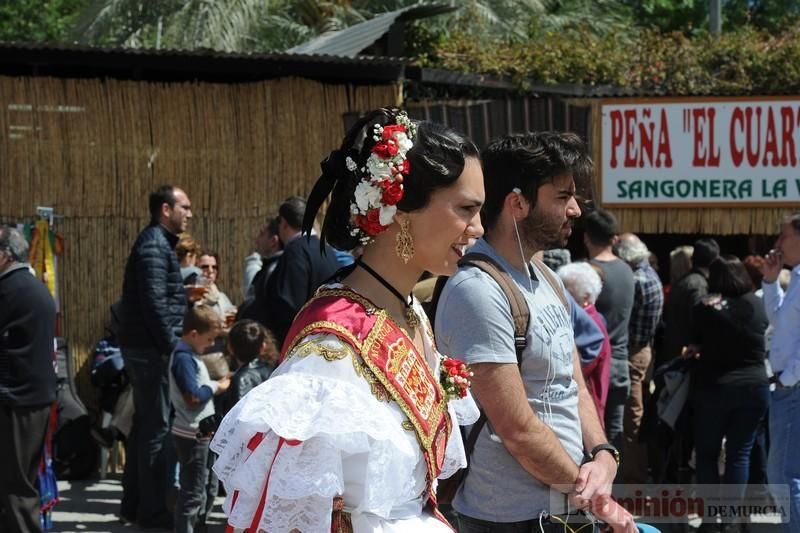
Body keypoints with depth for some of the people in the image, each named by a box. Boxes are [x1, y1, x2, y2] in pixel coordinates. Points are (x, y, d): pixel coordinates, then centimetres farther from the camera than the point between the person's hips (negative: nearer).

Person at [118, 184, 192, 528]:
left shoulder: (159, 243, 17)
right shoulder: (154, 245, -14)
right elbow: (154, 303, -21)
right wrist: (171, 345, -18)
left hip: (144, 348, 10)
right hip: (152, 349, -10)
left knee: (146, 424, 15)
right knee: (157, 427, -6)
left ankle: (134, 504, 23)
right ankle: (153, 511, -3)